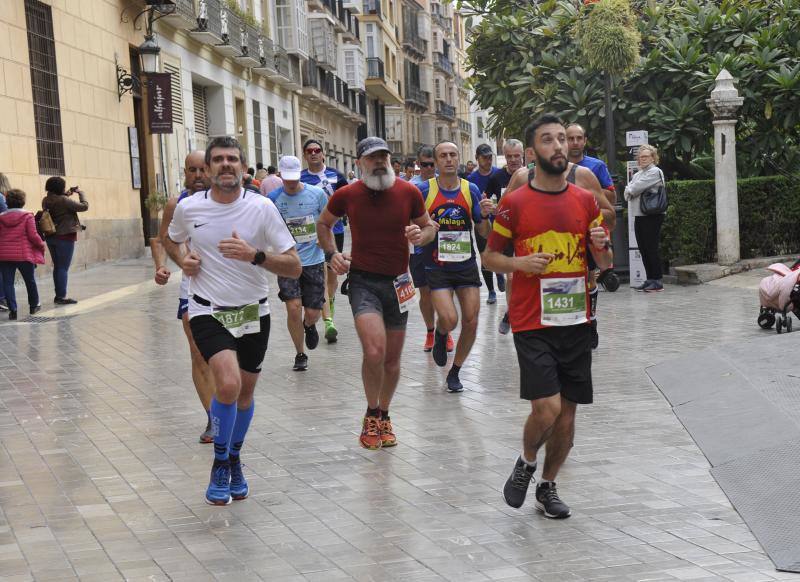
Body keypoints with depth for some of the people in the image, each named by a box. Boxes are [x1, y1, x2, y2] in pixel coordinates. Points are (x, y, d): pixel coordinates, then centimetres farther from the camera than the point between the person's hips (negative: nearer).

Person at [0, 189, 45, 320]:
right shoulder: (27, 216, -6)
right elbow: (33, 235, -11)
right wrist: (41, 245, 6)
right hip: (24, 255, -1)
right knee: (30, 281, 16)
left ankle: (12, 309, -7)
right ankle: (34, 306, 30)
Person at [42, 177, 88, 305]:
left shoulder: (46, 200, 3)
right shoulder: (63, 200, -19)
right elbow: (84, 207, -14)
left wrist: (66, 195, 12)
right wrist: (81, 193, 1)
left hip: (51, 237, 8)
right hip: (65, 237, -8)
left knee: (57, 267, 15)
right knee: (63, 267, -2)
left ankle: (58, 295, 19)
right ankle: (62, 296, -2)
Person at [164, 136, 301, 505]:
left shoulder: (262, 208, -9)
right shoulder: (189, 208, -5)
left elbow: (294, 267, -10)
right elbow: (170, 240, 19)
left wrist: (254, 255, -26)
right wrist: (182, 260, -3)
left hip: (253, 312, 2)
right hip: (207, 311, -2)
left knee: (245, 393, 12)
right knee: (228, 384, -23)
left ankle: (234, 461, 38)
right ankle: (220, 465, -2)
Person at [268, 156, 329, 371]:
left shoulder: (317, 194, -4)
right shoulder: (273, 198, -3)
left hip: (314, 261, 0)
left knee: (312, 313, 1)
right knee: (294, 308, -12)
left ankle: (309, 326, 40)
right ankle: (300, 354, 10)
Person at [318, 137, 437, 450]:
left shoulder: (409, 192, -3)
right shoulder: (347, 195, -5)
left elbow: (429, 226, 11)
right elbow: (323, 224, 14)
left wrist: (421, 235, -12)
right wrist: (332, 253, -1)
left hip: (397, 282, 3)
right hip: (363, 280, -2)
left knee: (392, 359, 11)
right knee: (374, 351, -21)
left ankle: (384, 415, 33)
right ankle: (371, 414, 2)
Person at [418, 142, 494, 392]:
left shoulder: (471, 190, 2)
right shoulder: (424, 191, -5)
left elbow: (484, 233, 5)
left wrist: (484, 215, -15)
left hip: (466, 265, 3)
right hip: (437, 266, -3)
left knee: (471, 322, 0)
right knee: (449, 319, -19)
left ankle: (454, 372, 21)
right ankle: (441, 335, 20)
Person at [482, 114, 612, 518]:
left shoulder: (585, 200, 7)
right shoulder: (515, 203, -3)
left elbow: (604, 263, 14)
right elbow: (489, 257, 5)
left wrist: (601, 246, -9)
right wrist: (519, 263, -15)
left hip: (576, 321, 4)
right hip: (532, 322, -4)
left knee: (567, 411, 7)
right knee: (547, 407, -15)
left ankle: (547, 487, 25)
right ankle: (526, 463, 15)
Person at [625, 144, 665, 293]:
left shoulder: (655, 172, -5)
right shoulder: (637, 174, 21)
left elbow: (637, 187, -14)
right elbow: (627, 193, 12)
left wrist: (629, 191, 4)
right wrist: (631, 192, -8)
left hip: (653, 215, -8)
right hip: (639, 216, 8)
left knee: (652, 248, -8)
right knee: (643, 249, 7)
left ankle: (657, 281, -5)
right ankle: (650, 280, 13)